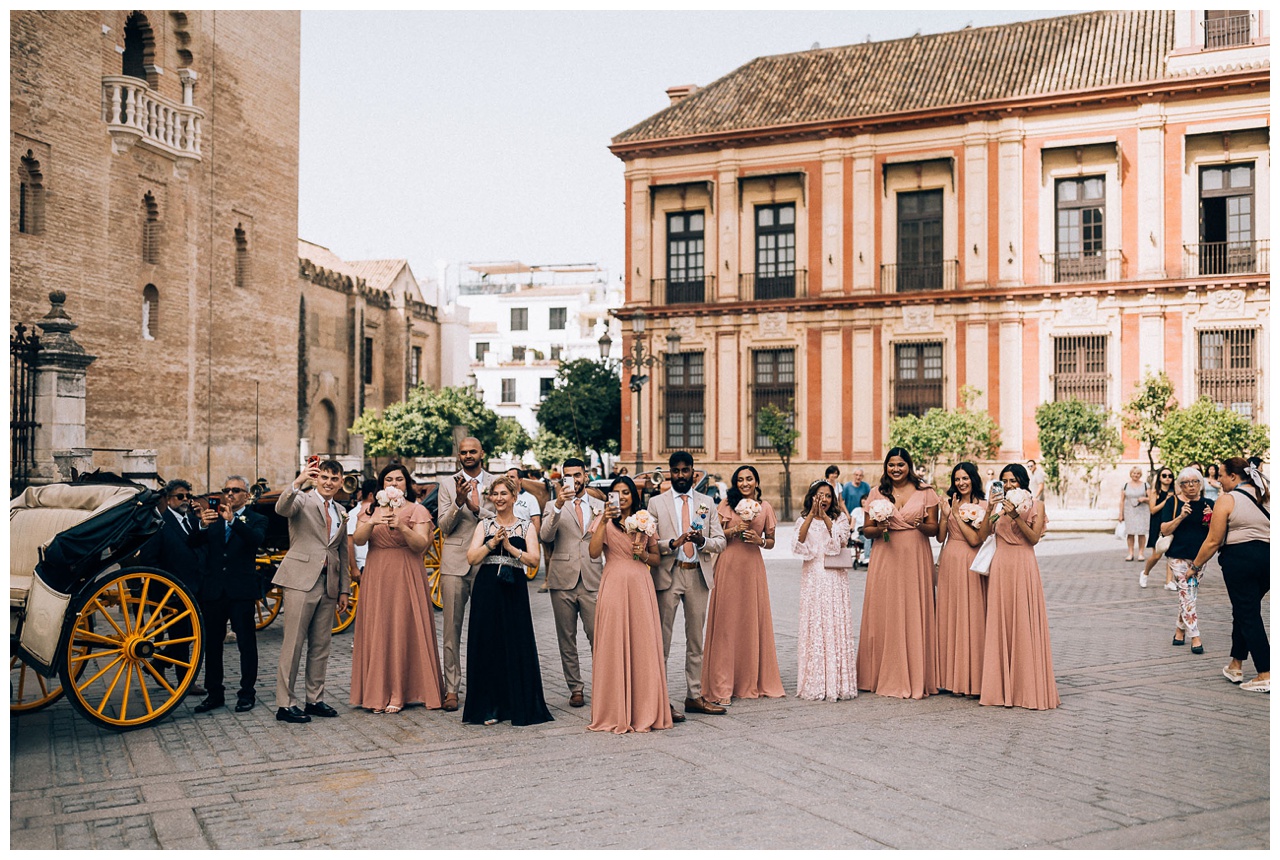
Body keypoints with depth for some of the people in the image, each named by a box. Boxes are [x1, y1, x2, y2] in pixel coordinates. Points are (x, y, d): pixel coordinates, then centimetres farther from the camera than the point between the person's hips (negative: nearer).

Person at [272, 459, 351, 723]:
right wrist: (298, 482, -39)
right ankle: (285, 704, 3)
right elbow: (281, 508, -25)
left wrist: (345, 589, 16)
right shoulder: (303, 501, 0)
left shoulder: (340, 513, 18)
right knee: (293, 644, -3)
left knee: (321, 646, 10)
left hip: (329, 584, 6)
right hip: (302, 581, -6)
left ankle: (315, 700, 20)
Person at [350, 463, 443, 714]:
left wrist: (401, 526, -25)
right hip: (376, 577, 3)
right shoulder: (370, 510, 11)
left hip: (406, 578, -2)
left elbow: (421, 545, -9)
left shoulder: (417, 511, 3)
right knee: (377, 632, 0)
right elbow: (358, 540, -3)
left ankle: (398, 695, 1)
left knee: (403, 632, -5)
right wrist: (372, 522, -22)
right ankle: (377, 693, 6)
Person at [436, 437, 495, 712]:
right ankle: (451, 688, 6)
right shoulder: (448, 484, 8)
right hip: (454, 562, 0)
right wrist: (458, 502, -15)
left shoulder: (495, 484, 8)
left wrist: (477, 508, -15)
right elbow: (444, 526, 2)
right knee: (452, 628, 1)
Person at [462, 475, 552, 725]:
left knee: (517, 646, -2)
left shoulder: (526, 527, 9)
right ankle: (489, 708, 9)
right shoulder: (484, 525, 11)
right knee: (487, 646, 1)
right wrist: (492, 543, -13)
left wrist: (510, 547, -14)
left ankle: (520, 707, 8)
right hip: (487, 590, 1)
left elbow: (534, 559, -4)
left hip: (515, 592, -1)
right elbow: (471, 557, -1)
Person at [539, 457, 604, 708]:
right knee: (567, 639, 5)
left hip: (592, 580, 0)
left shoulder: (600, 507, 13)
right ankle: (575, 689, 14)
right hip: (563, 581, 0)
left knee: (597, 636, -6)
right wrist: (558, 505, -22)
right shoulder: (553, 506, 7)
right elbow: (545, 536, -11)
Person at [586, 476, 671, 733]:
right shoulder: (604, 520, 6)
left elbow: (657, 558, 20)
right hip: (614, 586, -2)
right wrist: (603, 522, -18)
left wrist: (644, 554, -1)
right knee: (613, 645, -3)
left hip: (640, 587, 2)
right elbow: (594, 552, -10)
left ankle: (644, 711, 10)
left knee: (643, 644, 0)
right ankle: (614, 713, 4)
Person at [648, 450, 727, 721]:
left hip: (698, 575, 3)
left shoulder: (707, 503, 12)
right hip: (668, 575, -3)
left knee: (696, 640, 11)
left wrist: (702, 541, -12)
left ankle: (694, 696, 20)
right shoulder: (656, 503, 4)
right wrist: (673, 543, -20)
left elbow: (720, 541, 8)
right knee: (662, 640, -3)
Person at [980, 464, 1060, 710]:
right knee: (998, 623, 3)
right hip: (1000, 567, 3)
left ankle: (1028, 688, 3)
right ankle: (1001, 687, 10)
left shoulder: (1036, 506, 5)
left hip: (1023, 567, -3)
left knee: (1024, 623, -4)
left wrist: (1016, 516, -16)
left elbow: (1034, 537, -7)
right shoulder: (999, 505, 12)